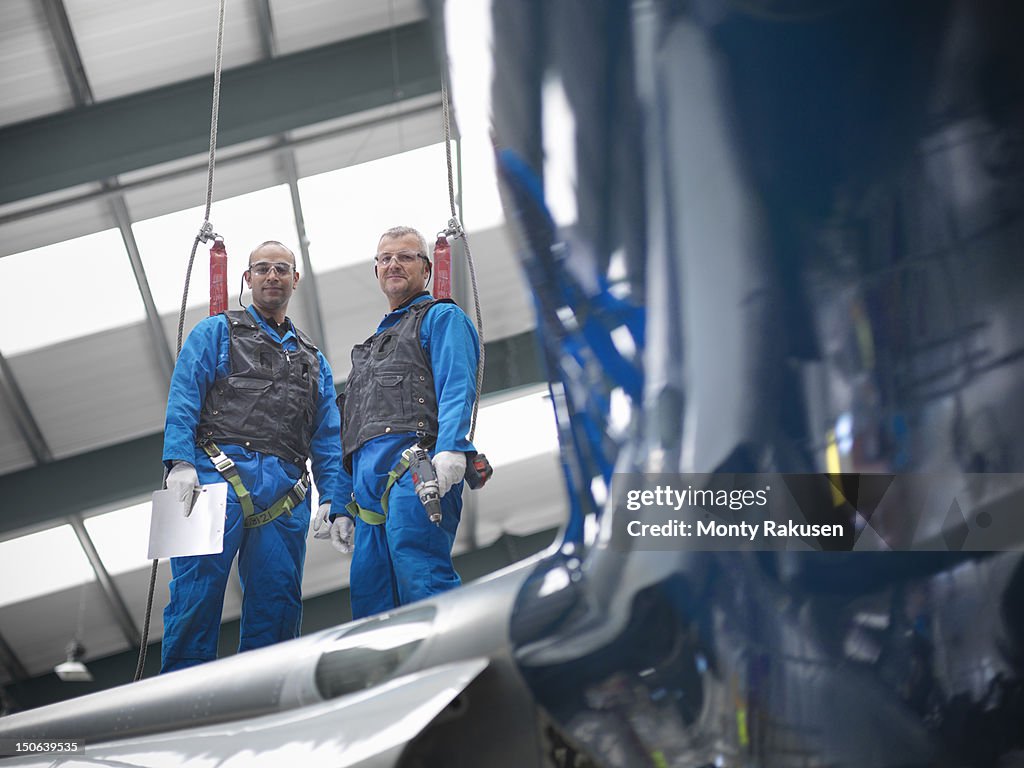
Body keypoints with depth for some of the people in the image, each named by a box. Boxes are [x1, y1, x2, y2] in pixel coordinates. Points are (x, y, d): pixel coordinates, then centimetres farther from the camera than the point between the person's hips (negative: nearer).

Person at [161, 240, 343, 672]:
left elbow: (328, 437, 21)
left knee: (277, 599, -1)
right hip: (220, 471, -4)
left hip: (285, 489, 4)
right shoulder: (217, 332, 17)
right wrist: (180, 461, -12)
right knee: (198, 585, -11)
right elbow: (183, 398, 3)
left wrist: (333, 498, 7)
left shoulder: (313, 360, 28)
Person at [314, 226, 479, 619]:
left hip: (414, 469, -8)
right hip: (369, 490, 8)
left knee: (420, 577, -23)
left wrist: (451, 447, -26)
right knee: (369, 595, 1)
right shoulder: (372, 344, 35)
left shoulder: (442, 318, 12)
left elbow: (457, 388, -8)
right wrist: (340, 506, 24)